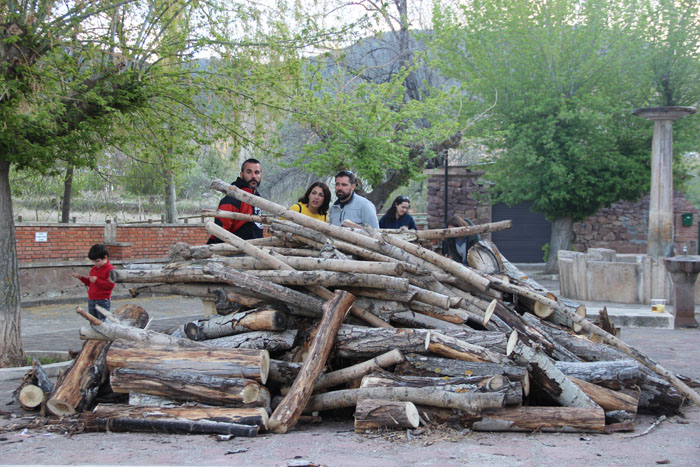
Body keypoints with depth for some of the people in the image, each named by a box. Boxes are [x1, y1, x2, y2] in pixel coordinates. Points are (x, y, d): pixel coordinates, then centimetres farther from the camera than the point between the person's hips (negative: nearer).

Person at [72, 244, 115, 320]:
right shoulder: (93, 269, 13)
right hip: (91, 300, 8)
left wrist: (97, 280, -23)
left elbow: (110, 285, -21)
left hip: (102, 301, -8)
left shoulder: (110, 269, -13)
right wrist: (80, 277, 10)